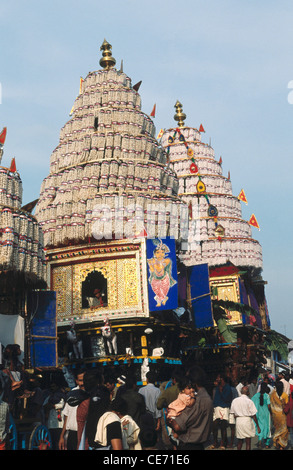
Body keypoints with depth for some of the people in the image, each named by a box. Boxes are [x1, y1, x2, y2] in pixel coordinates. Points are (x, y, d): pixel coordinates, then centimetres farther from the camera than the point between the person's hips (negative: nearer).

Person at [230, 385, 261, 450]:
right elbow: (253, 415, -9)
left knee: (240, 441, 17)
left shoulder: (235, 400, 4)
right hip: (247, 420, -4)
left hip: (238, 420, 4)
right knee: (248, 442, 2)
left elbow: (234, 414, 8)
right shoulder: (249, 401, -10)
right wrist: (258, 426, -2)